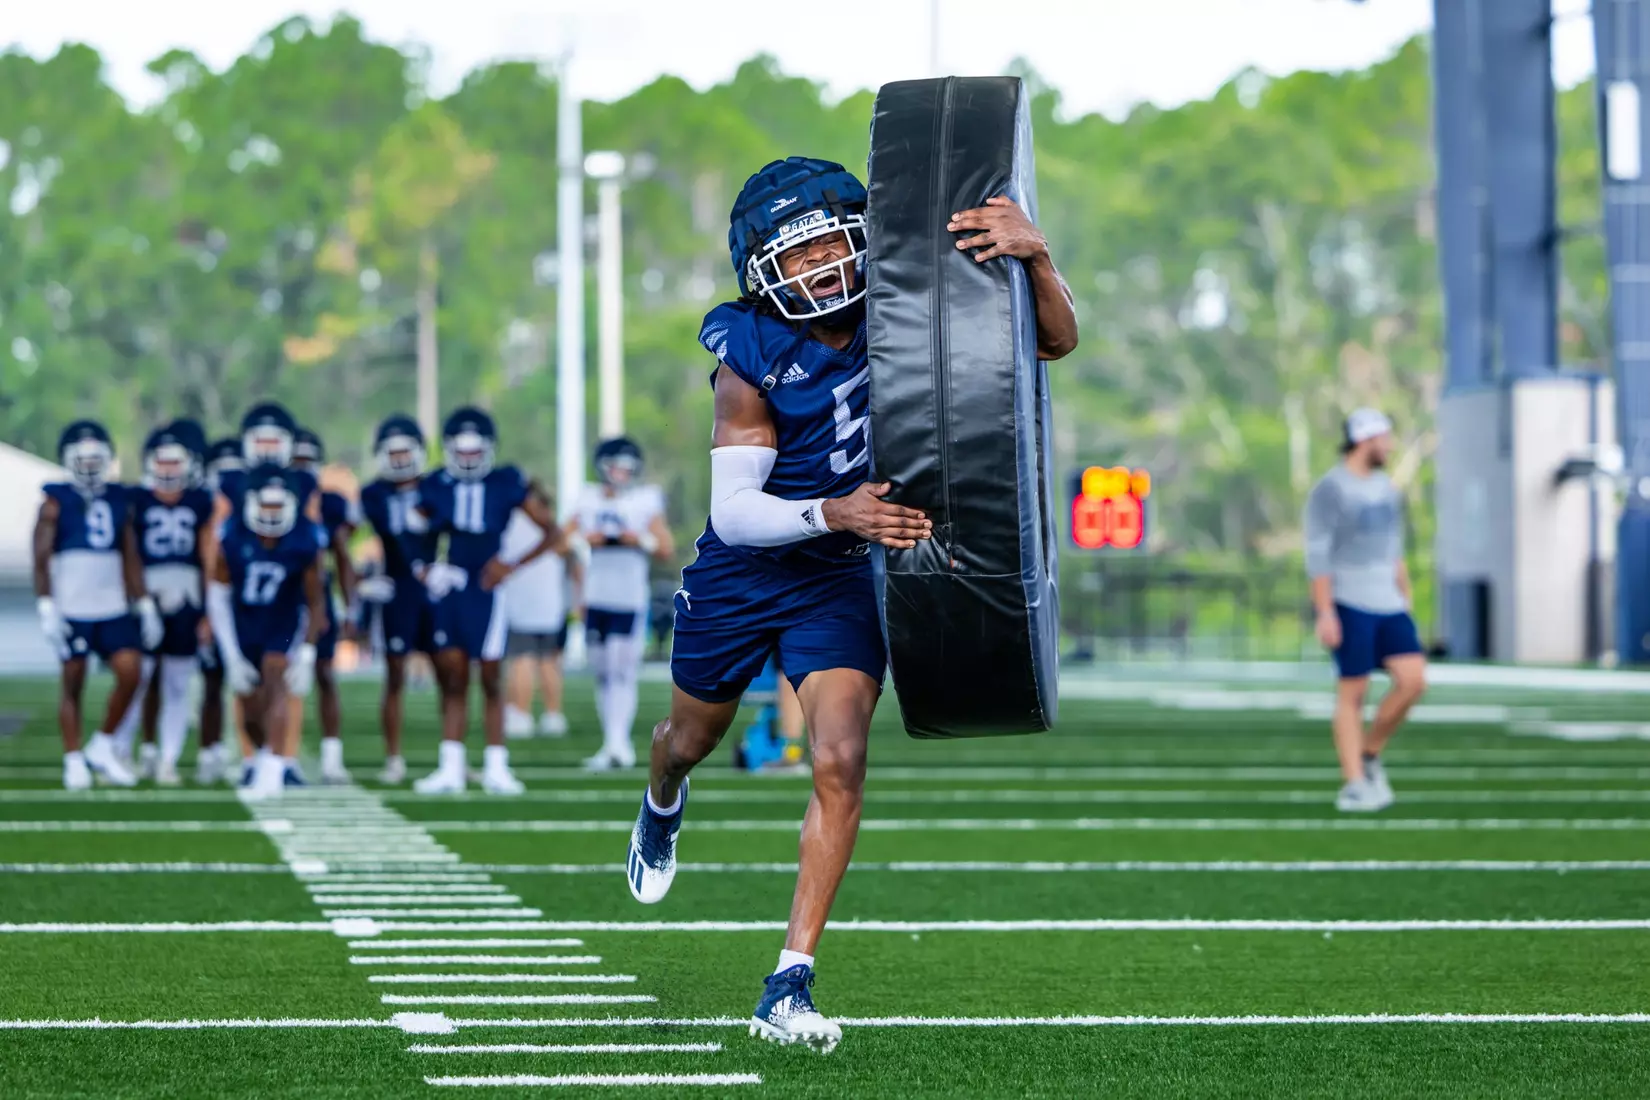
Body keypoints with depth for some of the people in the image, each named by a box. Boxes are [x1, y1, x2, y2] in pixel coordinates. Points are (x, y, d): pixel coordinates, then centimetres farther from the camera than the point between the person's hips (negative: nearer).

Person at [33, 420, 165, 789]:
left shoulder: (120, 502, 11)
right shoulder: (56, 503, -1)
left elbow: (131, 560, 13)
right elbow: (41, 558, -5)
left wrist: (145, 606, 9)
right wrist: (46, 607, -13)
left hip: (113, 609, 4)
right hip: (71, 611, -3)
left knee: (130, 672, -10)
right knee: (73, 683, 0)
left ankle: (102, 748, 6)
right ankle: (74, 762, 9)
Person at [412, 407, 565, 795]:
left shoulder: (507, 484, -2)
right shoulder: (436, 487, 5)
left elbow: (552, 533, 2)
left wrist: (513, 565, -9)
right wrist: (424, 567, -4)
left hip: (486, 591, -2)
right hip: (448, 592, 2)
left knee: (491, 680, 1)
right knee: (452, 679, 3)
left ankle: (495, 767, 8)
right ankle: (450, 767, 6)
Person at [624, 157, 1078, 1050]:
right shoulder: (752, 360, -21)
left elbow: (1055, 342, -18)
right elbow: (732, 509, -26)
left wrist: (1032, 254, -38)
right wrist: (834, 513, -44)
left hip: (840, 579, 1)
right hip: (741, 573, 0)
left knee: (841, 765, -17)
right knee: (693, 738, 23)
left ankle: (788, 989, -14)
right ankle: (662, 807, 63)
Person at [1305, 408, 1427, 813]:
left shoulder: (1387, 489, 15)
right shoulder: (1329, 490, -9)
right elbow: (1317, 556, -12)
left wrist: (1406, 605, 19)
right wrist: (1325, 614, -17)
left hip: (1388, 605, 7)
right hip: (1349, 606, -7)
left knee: (1413, 680, -7)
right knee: (1353, 693, -4)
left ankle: (1368, 756, 9)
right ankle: (1353, 785, 0)